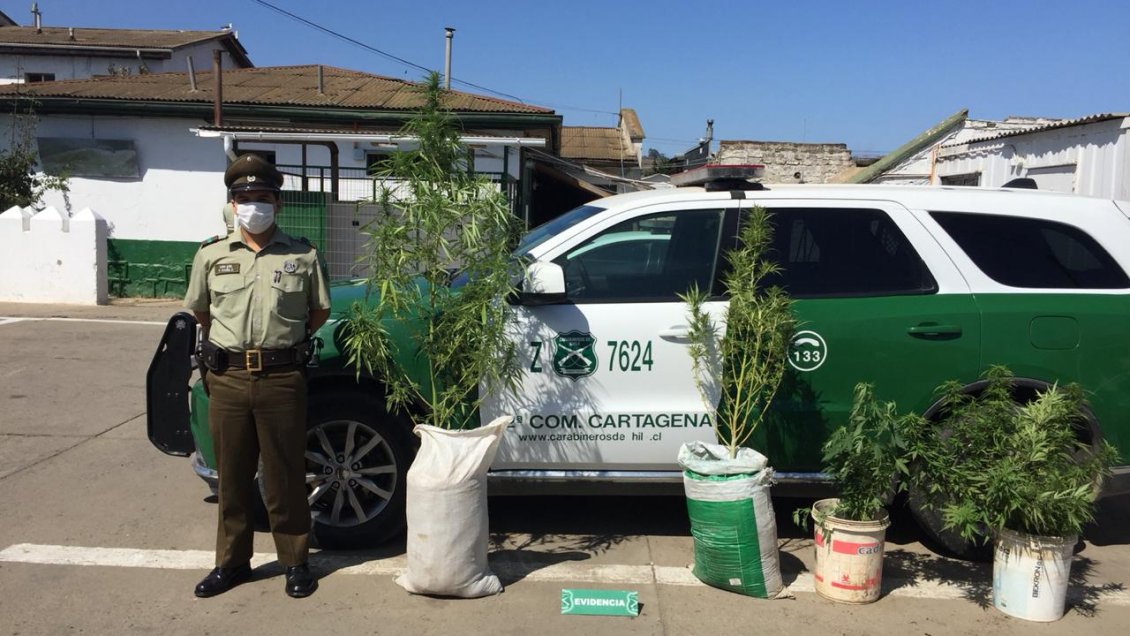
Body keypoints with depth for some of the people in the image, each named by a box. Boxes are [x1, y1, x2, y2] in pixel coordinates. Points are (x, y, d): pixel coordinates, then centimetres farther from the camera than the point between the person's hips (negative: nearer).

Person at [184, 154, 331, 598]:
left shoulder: (302, 255, 3)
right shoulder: (211, 254, 7)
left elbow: (319, 310, 12)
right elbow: (200, 310, 19)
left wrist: (285, 344, 9)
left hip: (282, 378, -2)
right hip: (227, 378, 2)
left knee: (285, 477, 5)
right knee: (232, 477, 11)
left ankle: (296, 562, 19)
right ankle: (232, 562, 25)